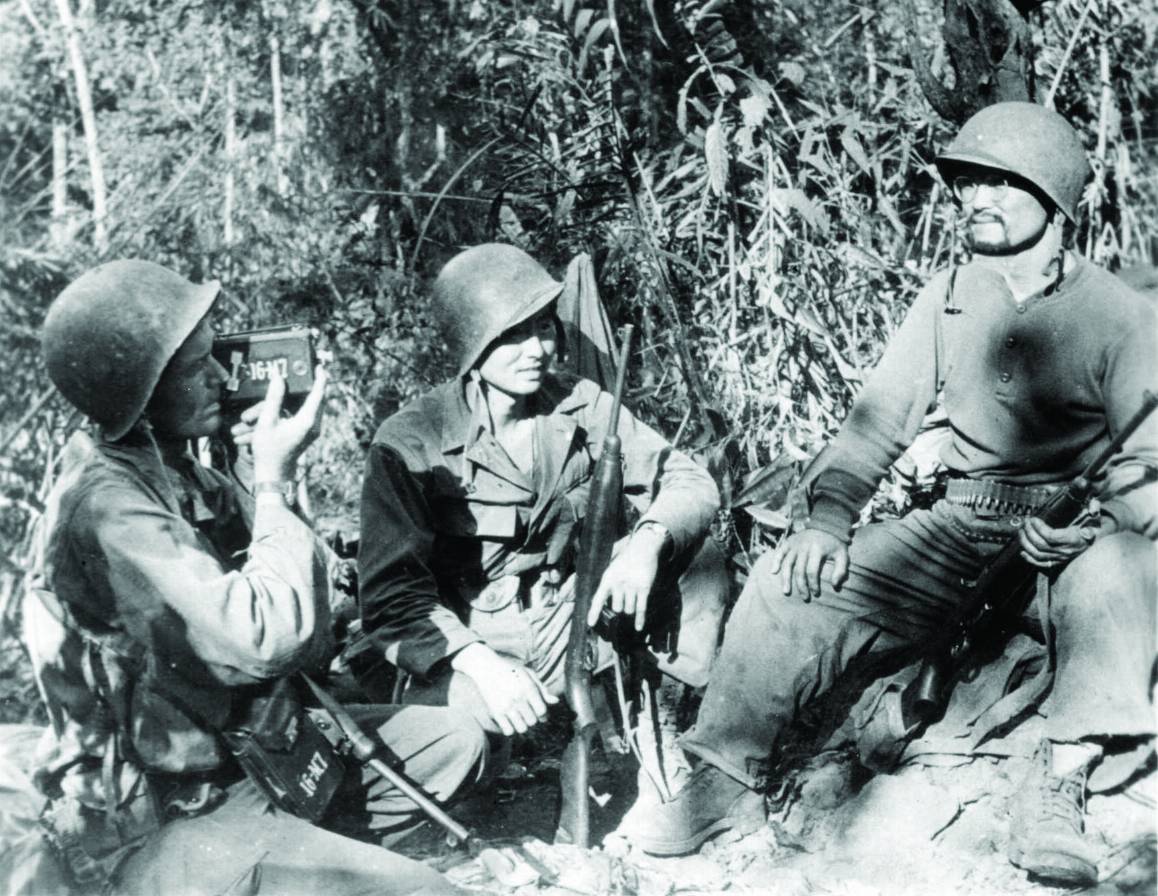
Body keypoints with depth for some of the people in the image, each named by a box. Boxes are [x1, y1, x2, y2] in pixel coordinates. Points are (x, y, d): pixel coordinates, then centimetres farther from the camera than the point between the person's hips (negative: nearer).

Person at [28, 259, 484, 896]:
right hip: (156, 827, -9)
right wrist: (274, 479, -18)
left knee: (452, 740, 10)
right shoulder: (105, 506, -23)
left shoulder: (179, 472, 5)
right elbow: (262, 638, -30)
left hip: (235, 744, 9)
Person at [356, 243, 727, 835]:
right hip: (470, 647, -4)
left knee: (695, 553, -14)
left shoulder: (579, 405, 0)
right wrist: (476, 660, -31)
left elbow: (688, 481, -4)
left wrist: (648, 540, -26)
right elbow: (391, 594, -15)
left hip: (574, 627, 4)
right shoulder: (410, 444, -12)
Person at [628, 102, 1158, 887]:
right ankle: (728, 777, -4)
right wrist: (828, 520, -10)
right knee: (792, 582, -15)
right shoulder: (948, 300, 10)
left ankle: (1060, 785, -28)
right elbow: (877, 423, 6)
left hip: (1075, 533, -3)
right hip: (961, 526, 4)